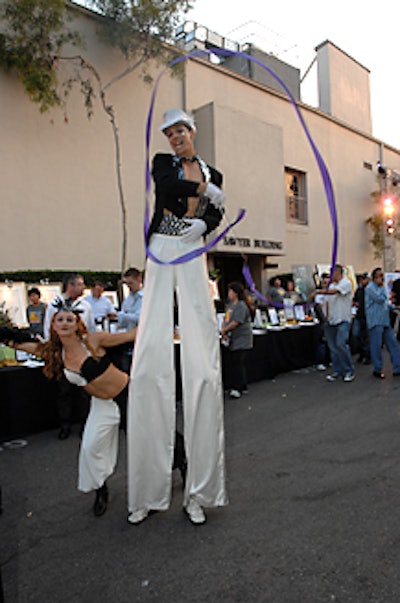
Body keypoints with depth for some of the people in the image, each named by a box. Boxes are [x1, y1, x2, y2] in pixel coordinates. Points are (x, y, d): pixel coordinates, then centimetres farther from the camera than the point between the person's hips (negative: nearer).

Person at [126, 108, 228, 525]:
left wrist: (202, 223, -13)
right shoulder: (162, 161, 17)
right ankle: (147, 491, 2)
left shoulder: (212, 174, 22)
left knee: (202, 364, -9)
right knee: (150, 362, -9)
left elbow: (217, 212, 7)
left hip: (192, 255, 1)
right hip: (161, 251, -1)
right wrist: (203, 188, 4)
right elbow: (167, 184, -5)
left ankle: (198, 490, 1)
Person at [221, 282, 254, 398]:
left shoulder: (241, 305, -15)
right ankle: (243, 387, 22)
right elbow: (225, 319, 15)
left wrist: (224, 330, -10)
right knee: (235, 363, 12)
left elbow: (236, 322, -21)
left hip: (241, 339, -9)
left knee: (238, 362, -9)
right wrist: (223, 330, -2)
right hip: (233, 339, 9)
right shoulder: (230, 304, 14)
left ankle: (238, 388, -5)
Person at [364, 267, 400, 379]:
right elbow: (380, 299, -20)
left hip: (385, 320, 9)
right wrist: (382, 287, -8)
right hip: (375, 321, -8)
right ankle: (377, 370, 7)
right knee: (376, 345, -3)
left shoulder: (381, 287, 19)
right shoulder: (370, 287, -8)